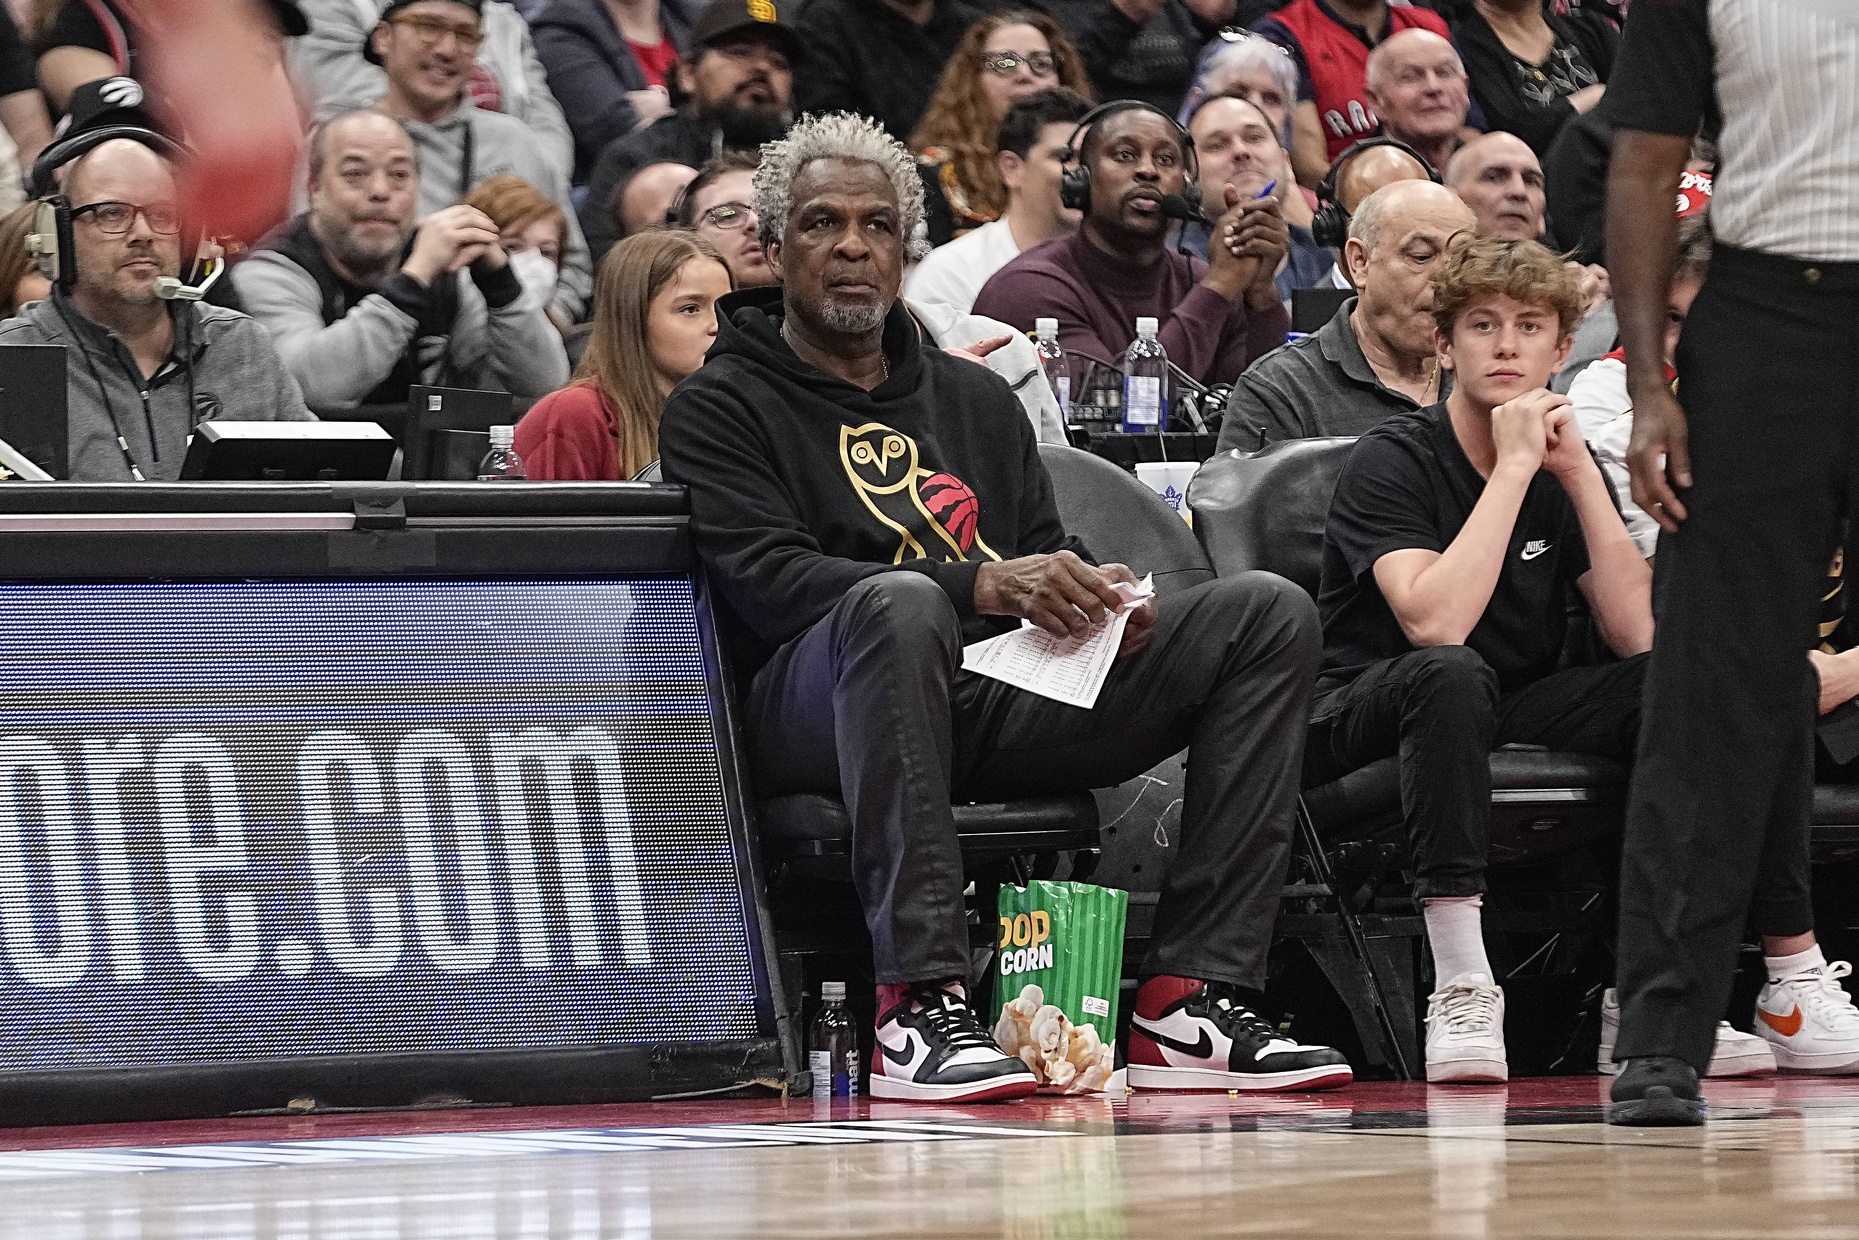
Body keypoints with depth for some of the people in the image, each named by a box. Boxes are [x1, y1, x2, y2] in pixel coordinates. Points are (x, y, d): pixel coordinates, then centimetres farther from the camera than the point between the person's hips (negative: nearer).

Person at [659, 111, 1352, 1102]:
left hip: (1008, 691, 6)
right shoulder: (720, 408, 7)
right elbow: (769, 583, -10)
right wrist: (983, 585, -22)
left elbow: (1048, 564, 23)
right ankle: (920, 1002, -42)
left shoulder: (976, 399, 27)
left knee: (1267, 613, -8)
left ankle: (1193, 1001, -20)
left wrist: (1097, 606, -5)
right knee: (897, 601, -40)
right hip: (812, 714, -6)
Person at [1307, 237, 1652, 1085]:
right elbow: (1434, 623, -29)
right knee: (1450, 673, -38)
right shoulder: (1394, 460, -12)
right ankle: (1461, 990, -41)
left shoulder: (1566, 466, 5)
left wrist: (1577, 471, -14)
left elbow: (1638, 634, -8)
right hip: (1363, 721, -5)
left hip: (1514, 714, 6)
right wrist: (1514, 466, -25)